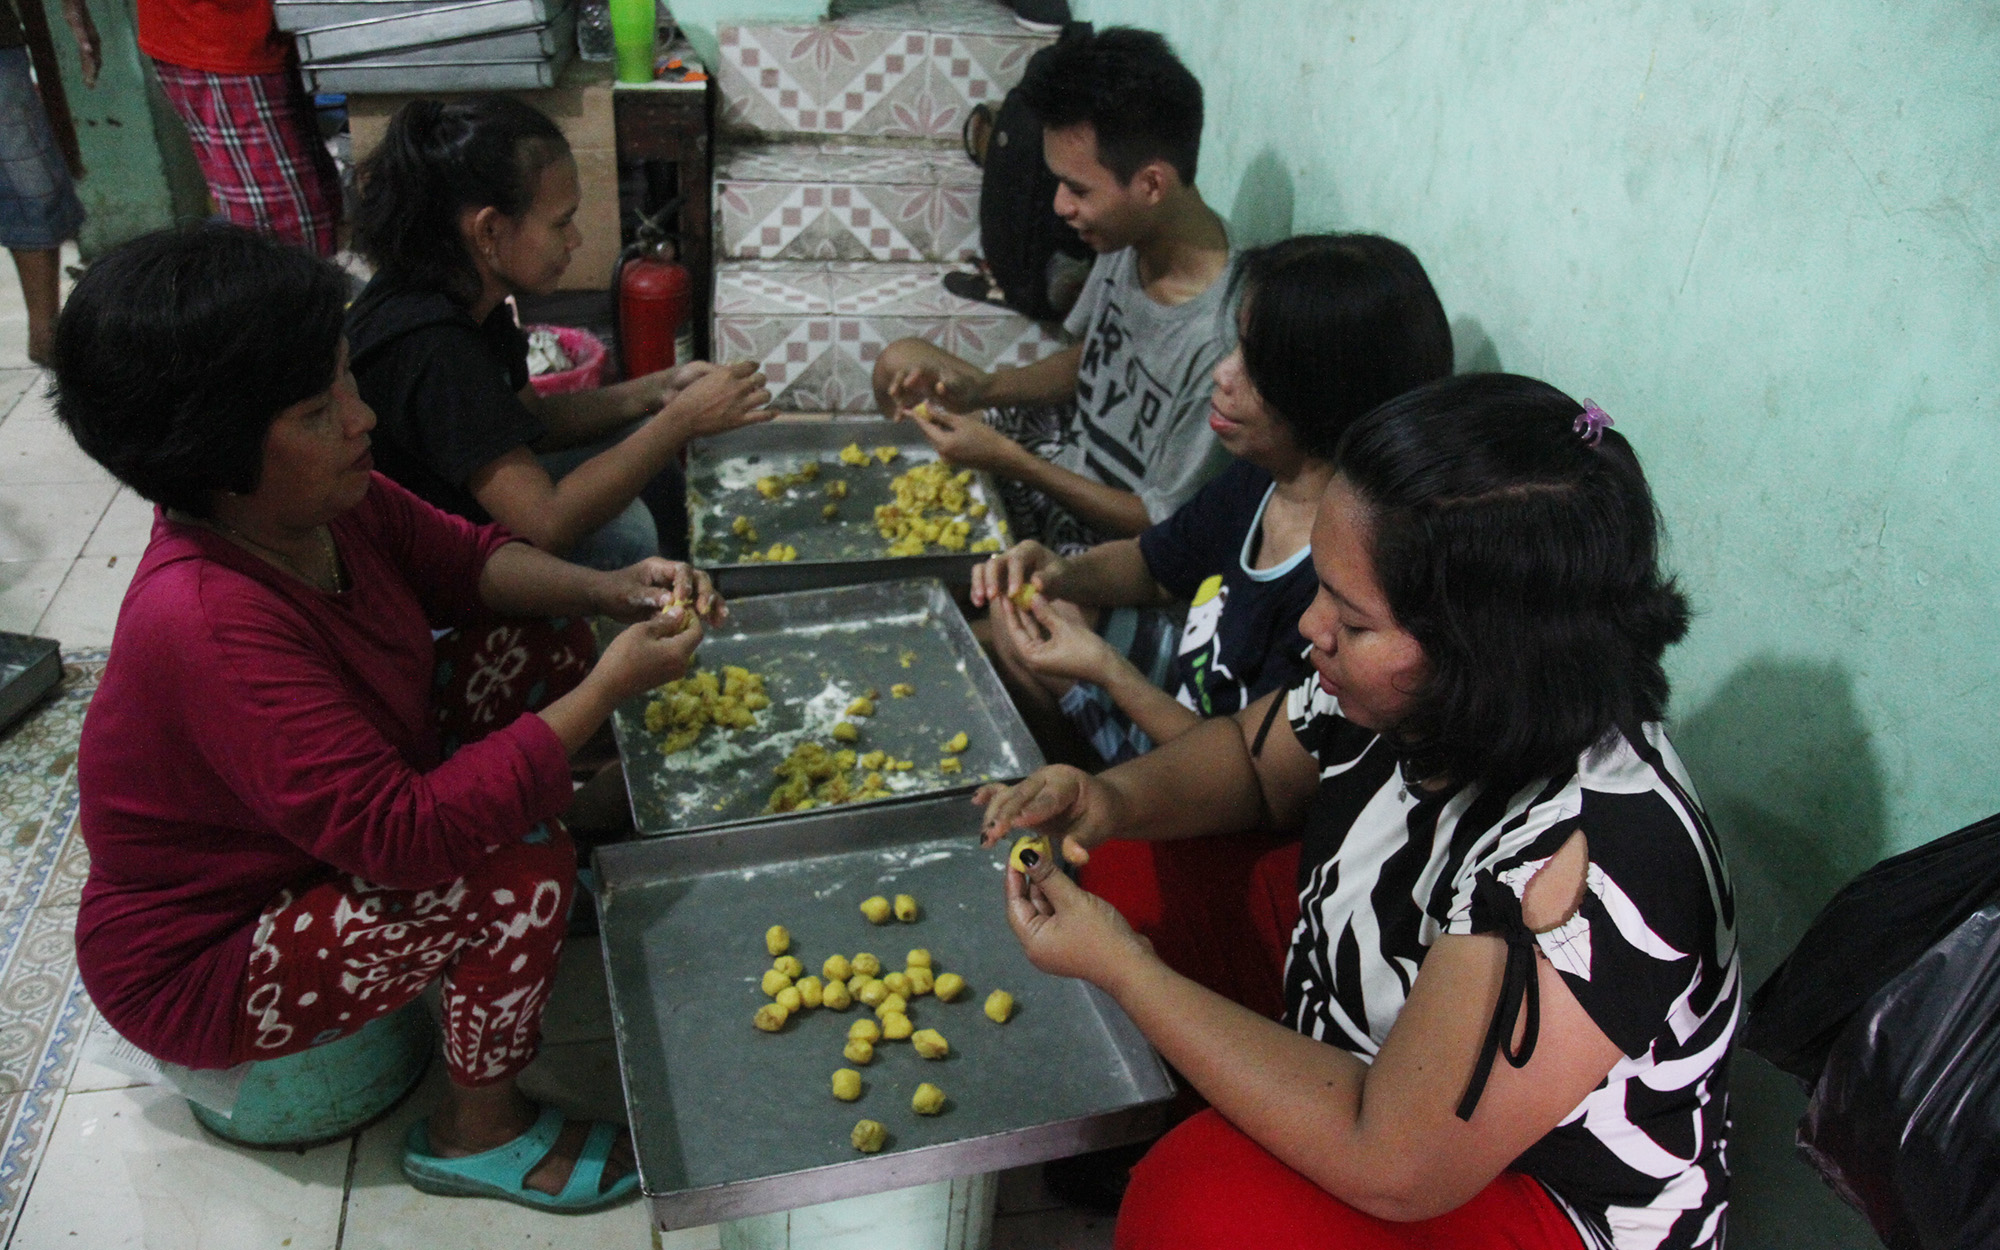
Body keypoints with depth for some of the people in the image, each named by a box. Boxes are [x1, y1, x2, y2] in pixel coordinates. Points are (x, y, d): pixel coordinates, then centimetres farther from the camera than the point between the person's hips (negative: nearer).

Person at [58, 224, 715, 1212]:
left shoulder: (319, 500, -14)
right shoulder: (210, 627, -39)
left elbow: (463, 560, 2)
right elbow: (404, 833, -40)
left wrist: (605, 592, -18)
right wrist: (610, 688, -36)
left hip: (333, 822, 8)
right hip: (200, 966, -8)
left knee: (535, 654, 0)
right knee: (522, 873, -28)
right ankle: (477, 1136, -2)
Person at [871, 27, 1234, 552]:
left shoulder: (1218, 340, -34)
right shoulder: (1129, 239, -11)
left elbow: (1165, 523, -24)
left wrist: (1006, 458, -24)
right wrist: (980, 388, -10)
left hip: (1107, 539, -8)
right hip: (1067, 445, 8)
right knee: (901, 362, 13)